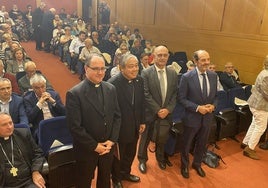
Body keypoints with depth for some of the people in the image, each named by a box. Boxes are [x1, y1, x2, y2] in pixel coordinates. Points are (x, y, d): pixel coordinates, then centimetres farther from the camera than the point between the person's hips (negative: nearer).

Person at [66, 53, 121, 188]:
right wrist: (94, 146, -16)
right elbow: (75, 126, -19)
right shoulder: (74, 93, -18)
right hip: (86, 149, -4)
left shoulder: (111, 89, -1)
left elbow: (117, 116, 3)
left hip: (108, 146, 5)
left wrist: (112, 140, -6)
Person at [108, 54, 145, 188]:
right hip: (120, 128, -6)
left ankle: (125, 173, 53)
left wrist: (142, 122, 8)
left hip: (134, 127, 6)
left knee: (130, 154, 25)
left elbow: (141, 103, 6)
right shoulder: (113, 83, -26)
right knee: (117, 156, 18)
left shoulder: (139, 80, -4)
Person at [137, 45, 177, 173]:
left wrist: (168, 109, -10)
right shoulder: (146, 73, -11)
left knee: (162, 138, 18)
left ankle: (160, 158, 44)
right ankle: (142, 159, 36)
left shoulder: (173, 73, 2)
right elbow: (146, 94, -15)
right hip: (150, 113, -3)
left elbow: (175, 94, 1)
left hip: (166, 113, 4)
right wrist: (158, 110, -17)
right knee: (145, 138, 13)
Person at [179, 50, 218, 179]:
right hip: (192, 117, -4)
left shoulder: (213, 75, -3)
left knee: (202, 143, 22)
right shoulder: (187, 77, -17)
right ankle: (185, 165, 42)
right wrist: (197, 108, -21)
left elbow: (215, 95, 8)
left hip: (208, 117, 4)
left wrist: (213, 105, -11)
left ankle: (197, 164, 49)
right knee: (186, 144, 16)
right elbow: (182, 98, -14)